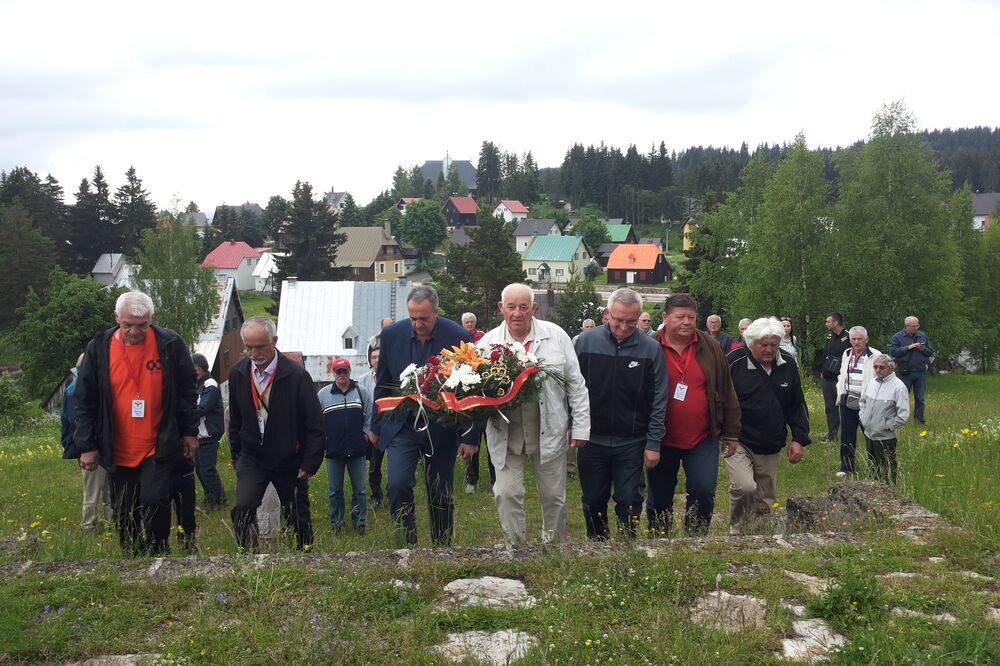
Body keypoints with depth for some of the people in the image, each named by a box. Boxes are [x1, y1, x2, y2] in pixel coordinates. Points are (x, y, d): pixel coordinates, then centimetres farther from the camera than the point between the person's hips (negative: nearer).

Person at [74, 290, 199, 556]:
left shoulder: (170, 344, -7)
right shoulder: (98, 348, -4)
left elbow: (186, 391, 3)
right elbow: (85, 401, 2)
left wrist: (189, 432, 4)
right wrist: (87, 446, 1)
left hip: (158, 448, -2)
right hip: (117, 452, 2)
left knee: (155, 501, -15)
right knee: (125, 516, 9)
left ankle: (157, 554, 2)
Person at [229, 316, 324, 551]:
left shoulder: (297, 376, -17)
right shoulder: (238, 373, -4)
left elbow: (314, 424, -12)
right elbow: (235, 418, 11)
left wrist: (309, 464, -13)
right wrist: (236, 454, 13)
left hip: (290, 460, -2)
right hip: (252, 457, 2)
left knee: (298, 516, 7)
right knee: (242, 508, -18)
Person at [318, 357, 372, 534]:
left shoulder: (361, 392, 4)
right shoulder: (323, 394, 4)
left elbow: (370, 417, 10)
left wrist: (367, 434, 3)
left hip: (357, 449, 0)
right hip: (333, 450, 0)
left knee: (359, 489, 4)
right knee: (335, 490, 9)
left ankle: (360, 523, 13)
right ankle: (336, 523, 20)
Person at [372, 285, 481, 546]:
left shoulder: (459, 337, -12)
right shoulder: (392, 334, -4)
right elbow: (383, 384, 7)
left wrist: (471, 437, -7)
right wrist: (376, 426, 9)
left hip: (441, 428, -1)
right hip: (401, 426, 1)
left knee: (440, 496, 9)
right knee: (398, 485, -15)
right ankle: (406, 545, -1)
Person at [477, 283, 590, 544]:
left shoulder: (556, 336, -1)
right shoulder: (487, 343, 1)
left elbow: (575, 384, 2)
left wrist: (580, 426, 0)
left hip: (549, 432, 0)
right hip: (506, 434, 0)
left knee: (553, 495, 11)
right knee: (506, 494, 1)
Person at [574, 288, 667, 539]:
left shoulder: (651, 349, -6)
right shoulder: (585, 341, -4)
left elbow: (659, 401, -3)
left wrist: (653, 443, -6)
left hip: (631, 443, -1)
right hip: (591, 440, 1)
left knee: (629, 503, 5)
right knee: (593, 502, 12)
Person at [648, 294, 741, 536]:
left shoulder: (710, 347, 1)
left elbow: (726, 392, 7)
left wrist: (731, 432, 7)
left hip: (702, 440, 1)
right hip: (662, 441, -1)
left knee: (704, 491, -9)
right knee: (659, 498, 9)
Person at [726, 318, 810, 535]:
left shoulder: (788, 365, 4)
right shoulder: (735, 362, -12)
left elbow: (797, 405, 12)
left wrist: (799, 439, 5)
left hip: (771, 447, 5)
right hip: (738, 443, -5)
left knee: (765, 499, 11)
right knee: (744, 487, -22)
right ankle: (736, 529, 2)